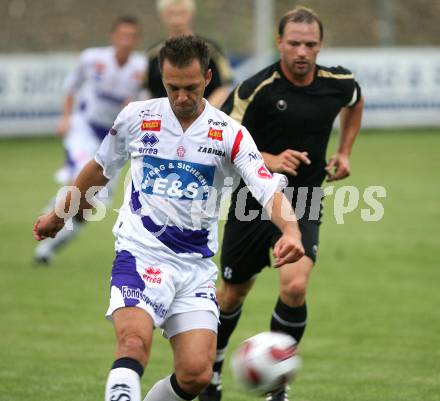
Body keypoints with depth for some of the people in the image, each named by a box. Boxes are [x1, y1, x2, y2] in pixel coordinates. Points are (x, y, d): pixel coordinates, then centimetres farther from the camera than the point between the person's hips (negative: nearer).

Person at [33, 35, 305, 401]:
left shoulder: (229, 134, -2)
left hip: (196, 265, 1)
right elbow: (101, 168, 20)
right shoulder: (137, 117, 2)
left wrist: (290, 230, -34)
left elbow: (270, 189, -13)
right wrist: (59, 214, 31)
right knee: (134, 341, -29)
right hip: (140, 254, -1)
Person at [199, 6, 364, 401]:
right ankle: (212, 367, 42)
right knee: (233, 295, 12)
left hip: (304, 205, 1)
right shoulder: (256, 89, -18)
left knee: (295, 286, -22)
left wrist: (344, 152, 11)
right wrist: (270, 160, -27)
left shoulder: (339, 83, -6)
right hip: (254, 203, -1)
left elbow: (355, 102, 20)